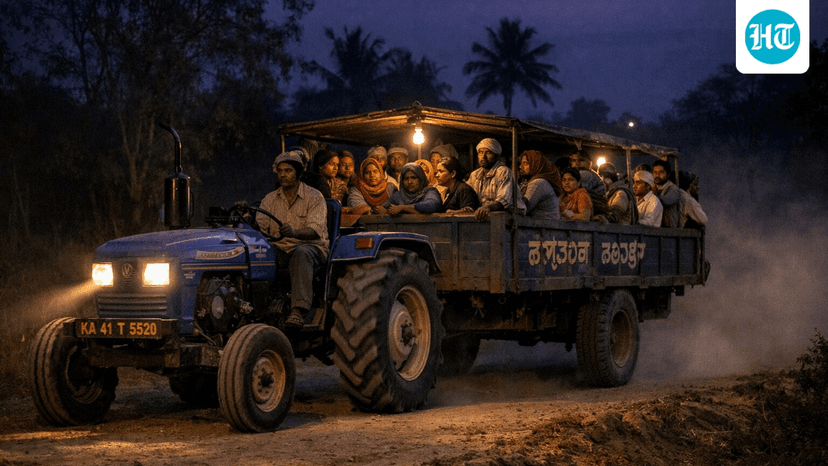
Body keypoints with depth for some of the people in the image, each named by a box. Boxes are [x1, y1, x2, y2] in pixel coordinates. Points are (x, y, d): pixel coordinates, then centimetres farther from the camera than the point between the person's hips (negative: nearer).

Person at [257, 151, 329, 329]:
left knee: (301, 254, -40)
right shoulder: (270, 199, 14)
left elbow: (316, 231, -16)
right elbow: (260, 227, 4)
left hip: (310, 247, -4)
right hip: (280, 249, 4)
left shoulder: (314, 197, -1)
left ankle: (298, 311, -53)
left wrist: (294, 232, -37)